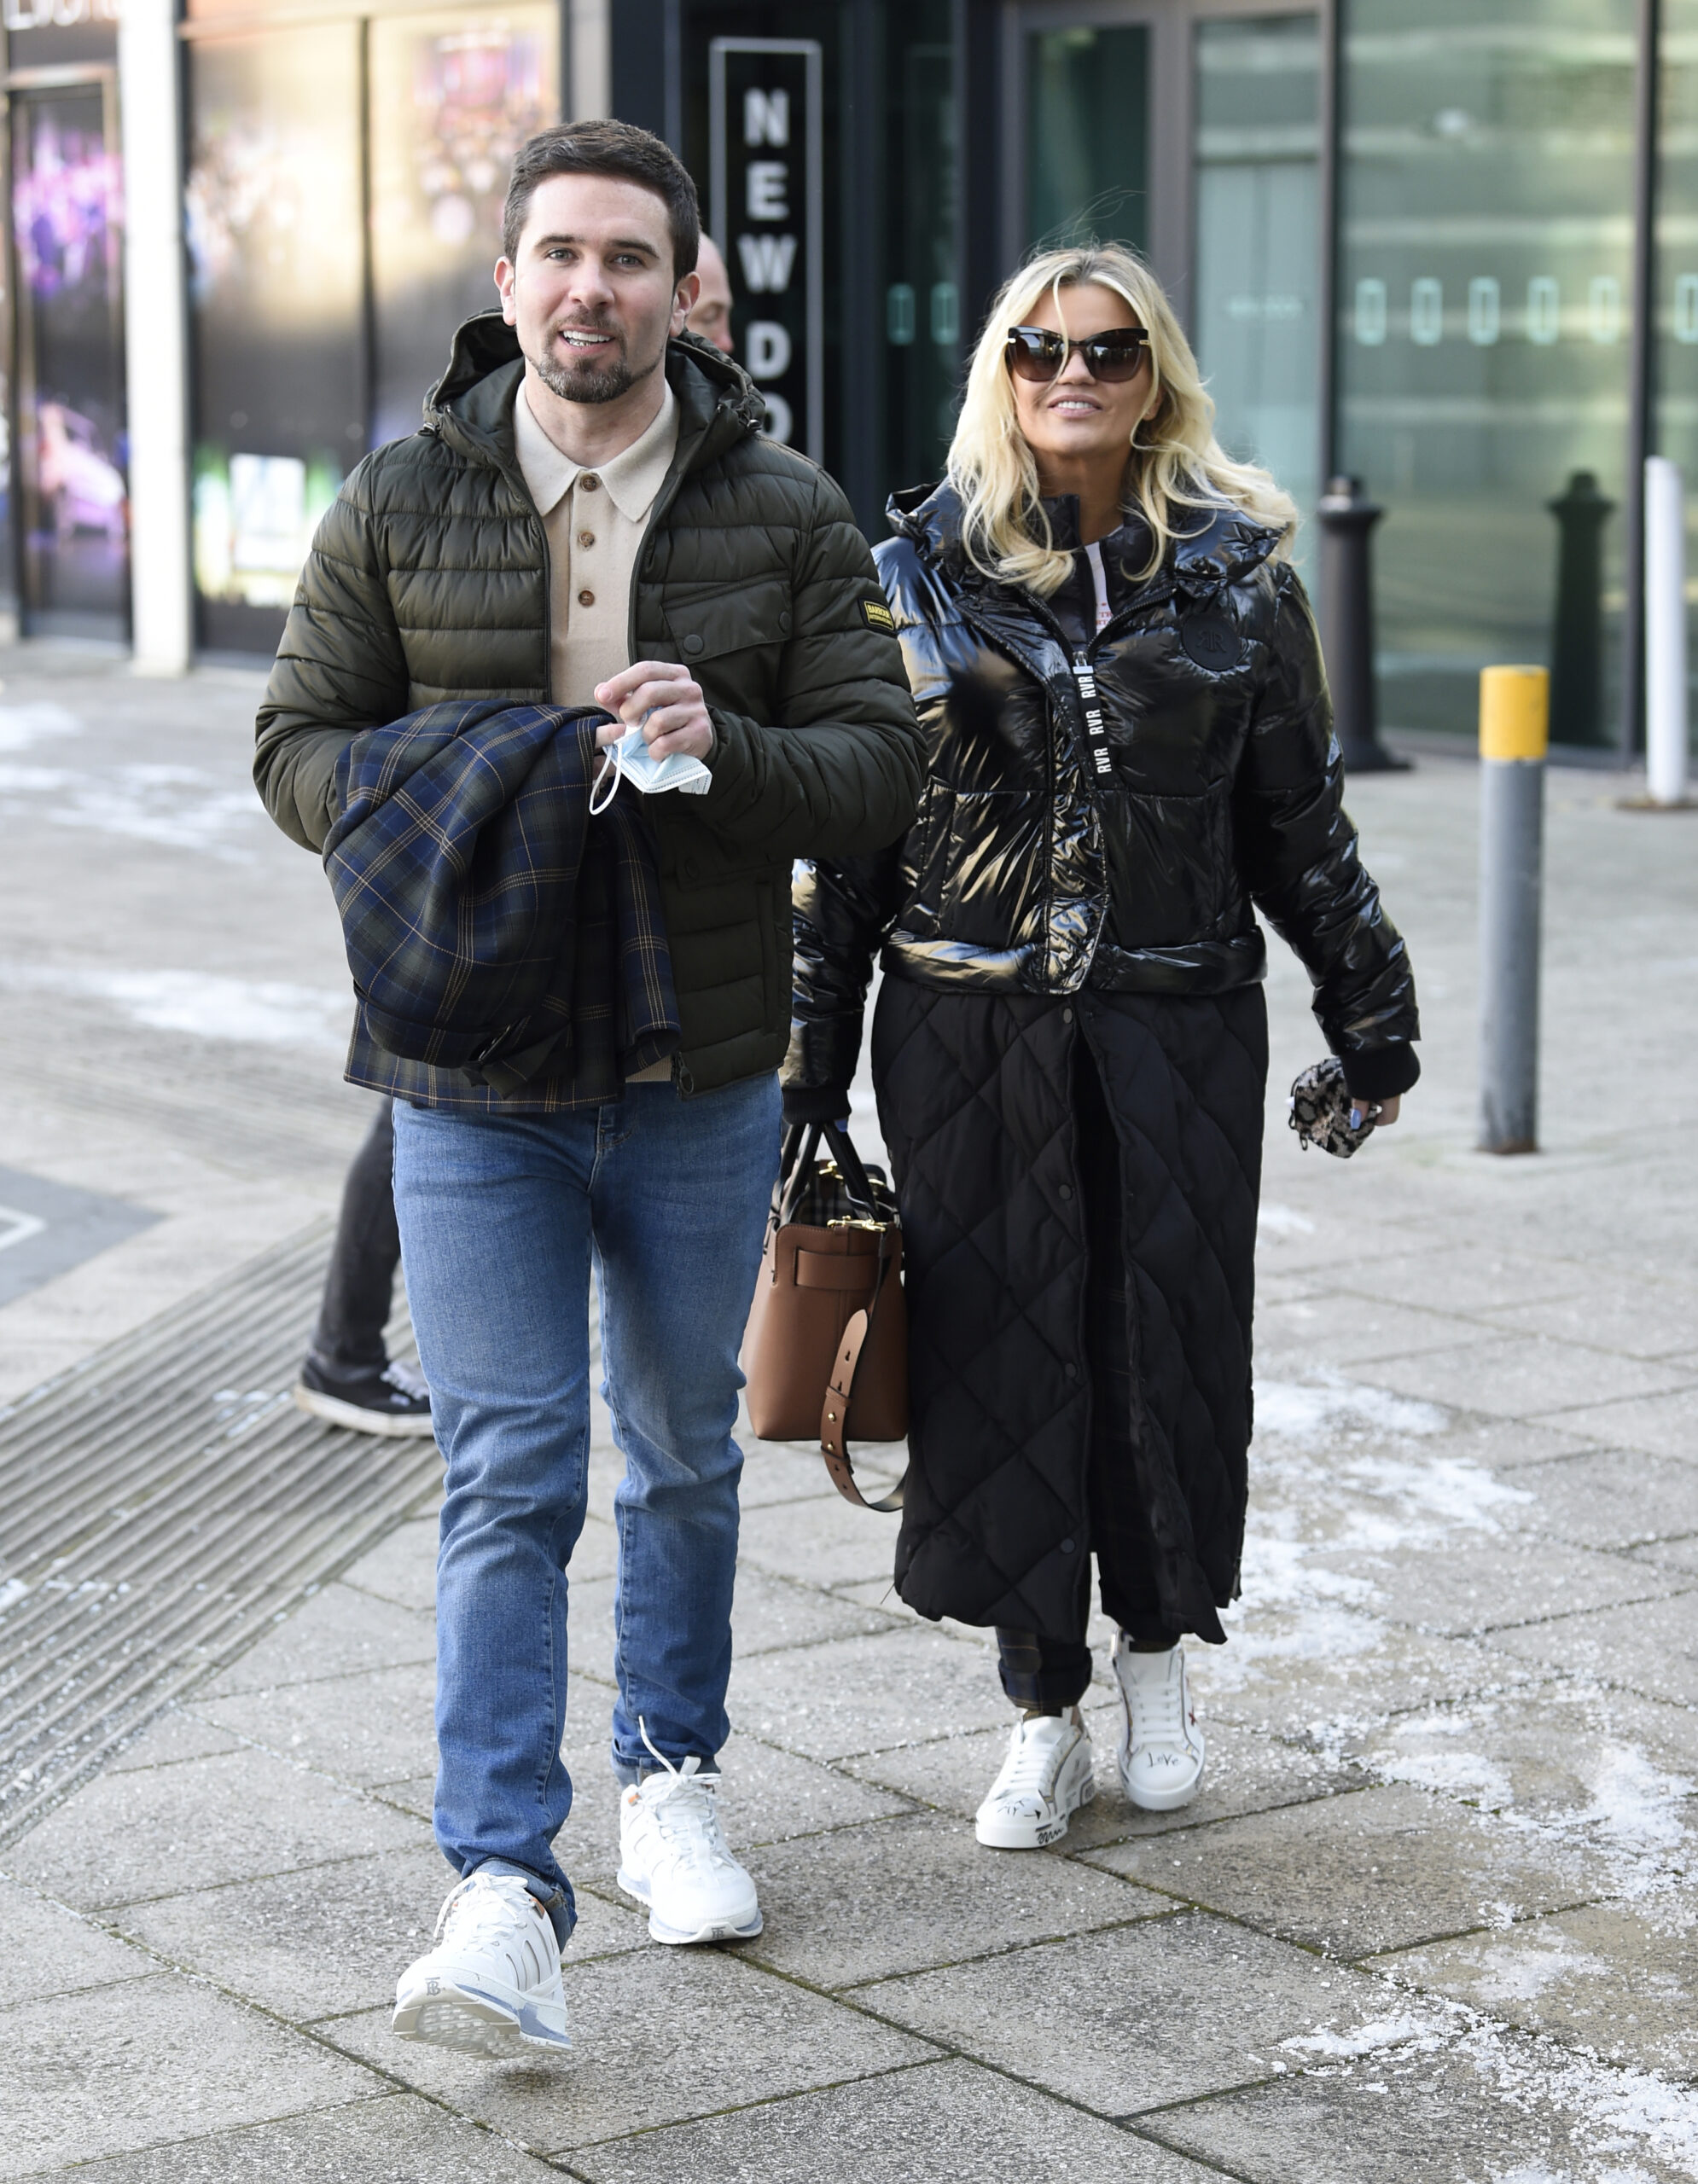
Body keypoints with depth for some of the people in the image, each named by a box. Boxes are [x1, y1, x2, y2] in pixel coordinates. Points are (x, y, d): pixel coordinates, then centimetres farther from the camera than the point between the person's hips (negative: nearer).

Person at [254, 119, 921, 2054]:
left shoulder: (785, 514, -1)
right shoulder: (401, 501, -1)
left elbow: (880, 769, -3)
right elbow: (298, 746, 3)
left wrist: (726, 749, -22)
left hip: (703, 1085, 2)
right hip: (473, 1081, -1)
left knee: (685, 1456, 17)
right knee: (508, 1478, -7)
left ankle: (670, 1772, 38)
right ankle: (501, 1888, -8)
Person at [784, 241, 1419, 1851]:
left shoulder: (1232, 574, 4)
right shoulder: (917, 571, 3)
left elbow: (1300, 818, 11)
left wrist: (1370, 1019, 14)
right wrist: (806, 1056, 4)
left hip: (1177, 1023, 0)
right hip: (970, 1030, 0)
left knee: (1171, 1344, 3)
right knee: (1004, 1355, 3)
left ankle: (1156, 1652, 28)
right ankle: (1042, 1715, 17)